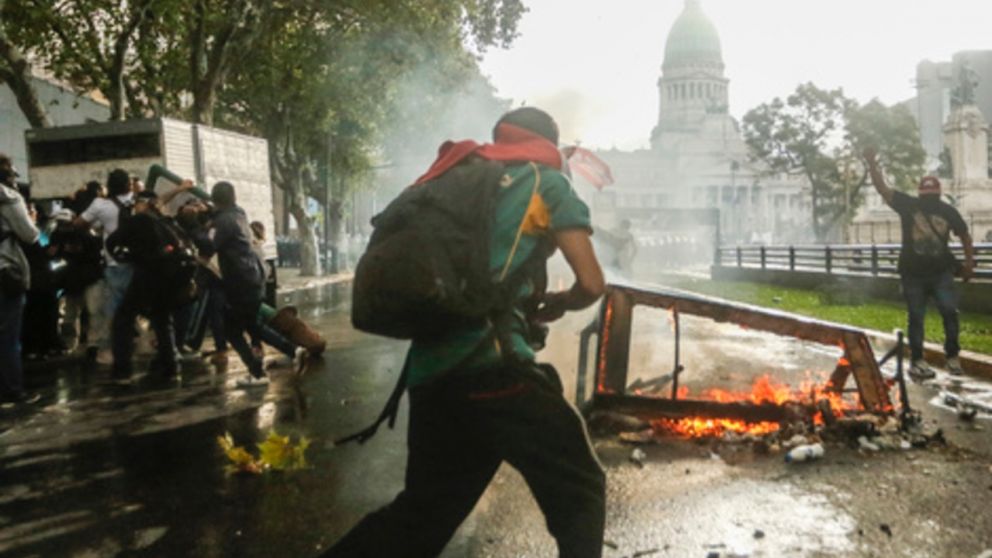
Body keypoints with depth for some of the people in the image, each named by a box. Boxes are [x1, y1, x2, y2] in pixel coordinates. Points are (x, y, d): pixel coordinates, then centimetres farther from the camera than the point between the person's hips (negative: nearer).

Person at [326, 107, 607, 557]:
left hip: (430, 373, 7)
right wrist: (555, 304, 20)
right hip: (493, 365, -6)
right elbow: (590, 284, 1)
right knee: (578, 492, 9)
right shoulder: (547, 183, 8)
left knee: (423, 512, 19)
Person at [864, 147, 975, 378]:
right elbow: (882, 188, -16)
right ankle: (917, 361, 16)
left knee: (950, 312, -9)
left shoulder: (948, 211, -1)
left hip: (941, 272, 1)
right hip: (913, 274, -1)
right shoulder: (908, 204, -7)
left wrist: (969, 261, 6)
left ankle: (952, 356, 6)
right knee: (916, 318, 5)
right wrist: (872, 164, -28)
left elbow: (964, 234, 12)